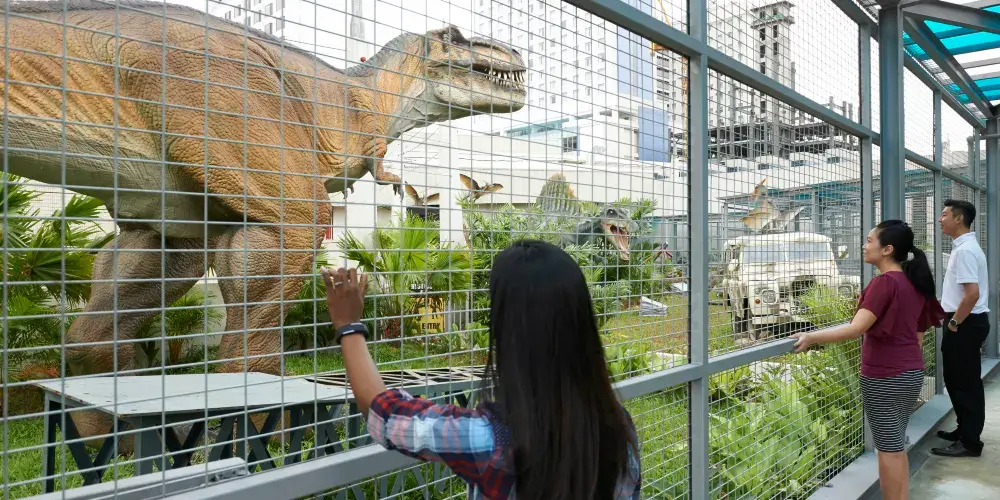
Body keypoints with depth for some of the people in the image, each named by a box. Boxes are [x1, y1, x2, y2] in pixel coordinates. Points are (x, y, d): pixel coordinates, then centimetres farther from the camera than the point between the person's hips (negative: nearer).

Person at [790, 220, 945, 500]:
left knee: (888, 449, 2)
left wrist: (811, 337, -31)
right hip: (912, 373, 8)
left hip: (885, 378, -8)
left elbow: (856, 329, -28)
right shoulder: (914, 283, 7)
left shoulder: (884, 283, -19)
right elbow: (919, 333, 17)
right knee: (897, 446, 18)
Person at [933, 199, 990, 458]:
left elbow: (972, 294, -27)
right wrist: (954, 320, 20)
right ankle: (965, 431, 28)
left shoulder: (965, 250, -20)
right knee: (958, 380, 17)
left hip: (966, 324, -10)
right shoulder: (965, 247, 13)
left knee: (965, 383, -3)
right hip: (968, 322, 10)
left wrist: (954, 322, -16)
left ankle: (969, 442, 5)